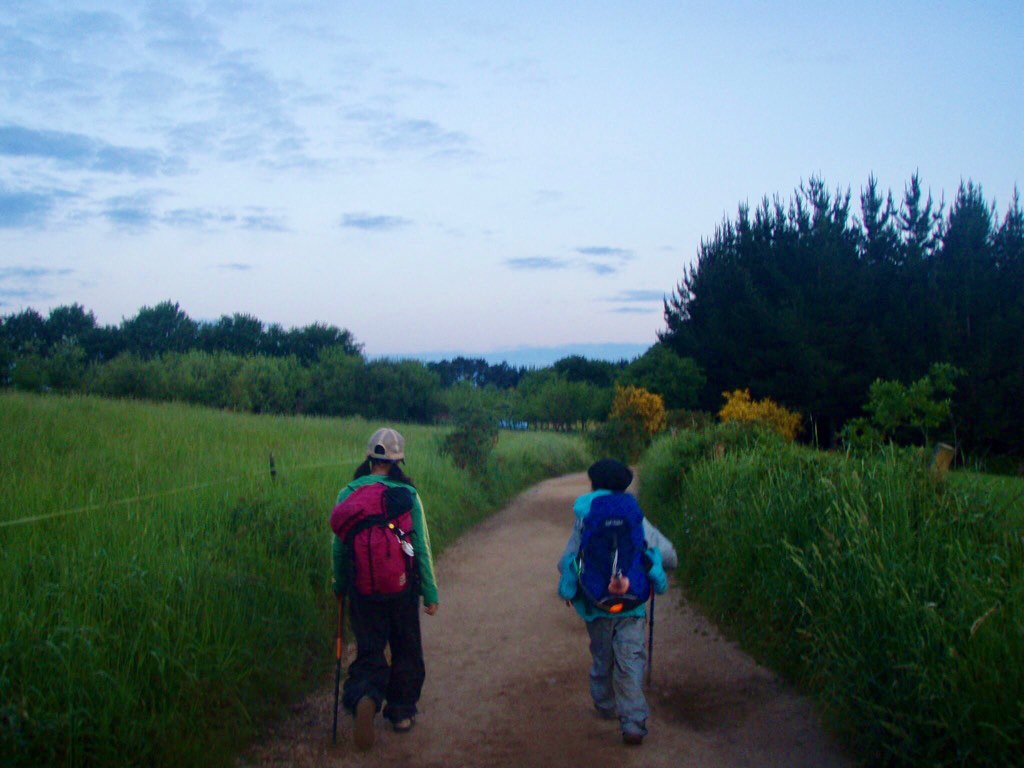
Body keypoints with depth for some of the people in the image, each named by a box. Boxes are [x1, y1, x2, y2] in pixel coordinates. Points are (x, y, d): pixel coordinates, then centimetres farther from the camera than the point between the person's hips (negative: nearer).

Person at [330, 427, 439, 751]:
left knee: (369, 653, 9)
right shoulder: (408, 495, -9)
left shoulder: (348, 494, -4)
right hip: (403, 589, -1)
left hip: (363, 591, 1)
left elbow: (338, 547, 1)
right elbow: (422, 548, -7)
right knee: (406, 651, 19)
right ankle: (402, 712, 28)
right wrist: (431, 593, 2)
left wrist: (340, 586, 15)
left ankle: (364, 698, -19)